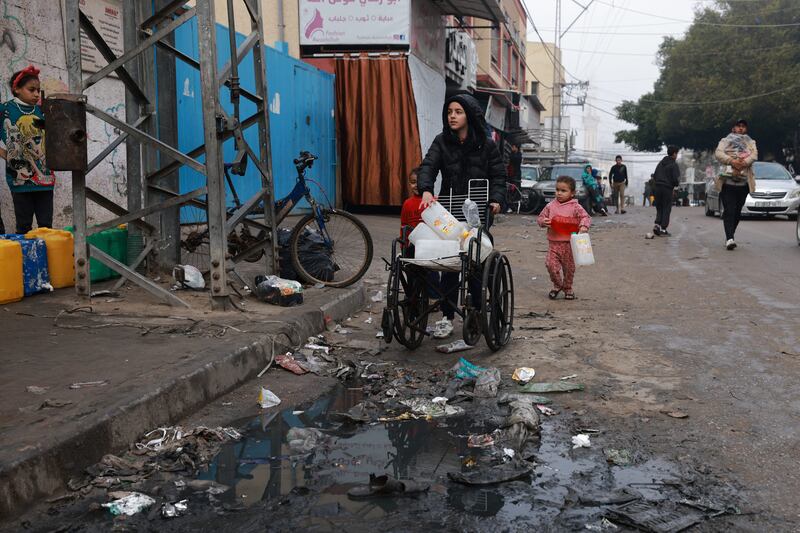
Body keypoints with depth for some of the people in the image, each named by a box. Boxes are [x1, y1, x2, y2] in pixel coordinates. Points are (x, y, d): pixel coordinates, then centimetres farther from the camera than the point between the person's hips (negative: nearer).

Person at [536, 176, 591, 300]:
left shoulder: (575, 207, -4)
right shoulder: (550, 206, 5)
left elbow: (586, 217, -9)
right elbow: (540, 218, 13)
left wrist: (584, 226, -29)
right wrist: (543, 221, -10)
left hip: (569, 243, -2)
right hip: (554, 242, 2)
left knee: (569, 267, 8)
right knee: (551, 264, -10)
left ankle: (568, 288, 31)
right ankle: (557, 285, 15)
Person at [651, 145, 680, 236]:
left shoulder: (661, 163, 11)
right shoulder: (674, 165, -9)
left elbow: (654, 175, 12)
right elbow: (675, 179, -13)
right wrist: (676, 184, 8)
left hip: (657, 187, 5)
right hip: (667, 188, -5)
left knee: (659, 208, 15)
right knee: (666, 209, 3)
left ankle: (657, 224, -3)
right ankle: (663, 229, 1)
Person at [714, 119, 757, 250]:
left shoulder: (750, 142, 18)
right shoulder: (725, 141, 12)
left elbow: (754, 155, -1)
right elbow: (718, 153, -7)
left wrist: (744, 162, -22)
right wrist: (731, 161, -22)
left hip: (744, 183, 3)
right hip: (727, 181, -3)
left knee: (737, 212, 7)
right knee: (729, 211, -13)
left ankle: (729, 237, 18)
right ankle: (729, 238, -23)